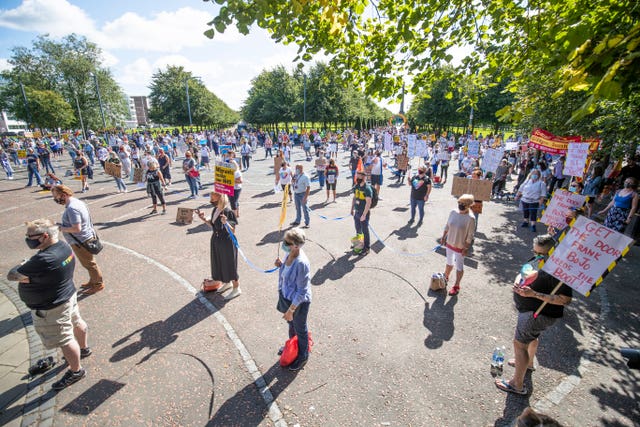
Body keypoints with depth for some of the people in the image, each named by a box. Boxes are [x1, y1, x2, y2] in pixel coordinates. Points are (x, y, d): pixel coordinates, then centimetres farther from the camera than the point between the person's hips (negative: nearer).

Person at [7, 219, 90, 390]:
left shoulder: (43, 260, -36)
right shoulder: (63, 246, -7)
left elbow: (12, 276, -24)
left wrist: (21, 266, -4)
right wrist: (26, 269, -13)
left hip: (51, 308, -9)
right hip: (67, 296, 9)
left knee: (64, 340, 8)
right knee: (76, 323, 28)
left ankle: (76, 371, 27)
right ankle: (83, 349, 52)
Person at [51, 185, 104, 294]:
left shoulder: (71, 208, -27)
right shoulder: (77, 202, 4)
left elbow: (77, 228, -30)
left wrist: (61, 229, -18)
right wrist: (63, 225, 13)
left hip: (81, 242, -10)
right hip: (85, 238, 10)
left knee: (89, 264, 8)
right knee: (89, 263, 23)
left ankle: (98, 284, 24)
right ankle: (93, 281, 38)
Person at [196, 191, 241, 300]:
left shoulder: (228, 212, -24)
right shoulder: (215, 210, -1)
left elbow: (233, 231, -23)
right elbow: (213, 225, 11)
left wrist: (226, 223, -39)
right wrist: (204, 219, 1)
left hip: (227, 243, -8)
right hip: (216, 241, 8)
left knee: (229, 265, 7)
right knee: (219, 263, 22)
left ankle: (236, 288, 27)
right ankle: (227, 283, 46)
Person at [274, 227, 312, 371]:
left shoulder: (301, 263, -35)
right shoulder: (289, 254, -11)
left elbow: (301, 291, -27)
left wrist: (291, 310, -20)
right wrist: (280, 265, -10)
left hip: (299, 302, -7)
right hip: (286, 297, 8)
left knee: (300, 330, 18)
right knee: (291, 324, 31)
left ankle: (303, 357, 45)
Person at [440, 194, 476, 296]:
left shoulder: (470, 219, -21)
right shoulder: (453, 213, -5)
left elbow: (470, 236, -16)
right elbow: (447, 226, 7)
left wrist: (466, 248, -15)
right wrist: (443, 237, 11)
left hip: (460, 247, -5)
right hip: (450, 243, 5)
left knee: (459, 267, 12)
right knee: (449, 263, 24)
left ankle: (456, 286, 28)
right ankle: (445, 277, 47)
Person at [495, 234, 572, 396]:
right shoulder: (537, 260, -1)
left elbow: (565, 299, -30)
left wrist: (533, 294, -34)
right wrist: (518, 280, -11)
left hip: (539, 314, -9)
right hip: (529, 310, 9)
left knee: (519, 343, -3)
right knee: (531, 336, 30)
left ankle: (517, 384, 12)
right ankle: (528, 363, 57)